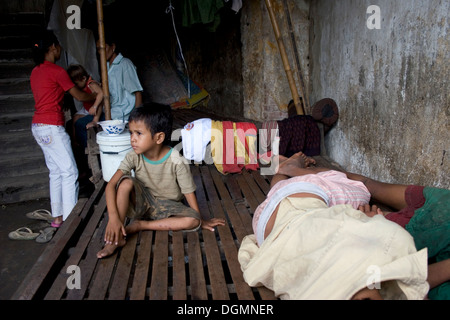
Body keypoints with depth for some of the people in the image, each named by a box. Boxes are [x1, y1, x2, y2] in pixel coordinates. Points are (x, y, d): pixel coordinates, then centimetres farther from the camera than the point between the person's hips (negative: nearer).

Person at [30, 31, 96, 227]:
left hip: (38, 126, 9)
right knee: (70, 172, -6)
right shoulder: (56, 71, -11)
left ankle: (57, 216, 19)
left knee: (56, 172, 13)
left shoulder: (36, 71, 15)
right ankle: (69, 219, -4)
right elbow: (79, 96, -5)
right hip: (52, 127, -9)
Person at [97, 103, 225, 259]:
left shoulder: (176, 162, -23)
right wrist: (113, 217, -36)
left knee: (192, 221, -28)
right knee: (126, 182, -29)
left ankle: (139, 225, -18)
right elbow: (111, 185, -23)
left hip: (167, 206, -1)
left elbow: (189, 192, -15)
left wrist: (201, 221, -6)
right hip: (142, 202, 1)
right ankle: (118, 237, -23)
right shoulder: (133, 157, -16)